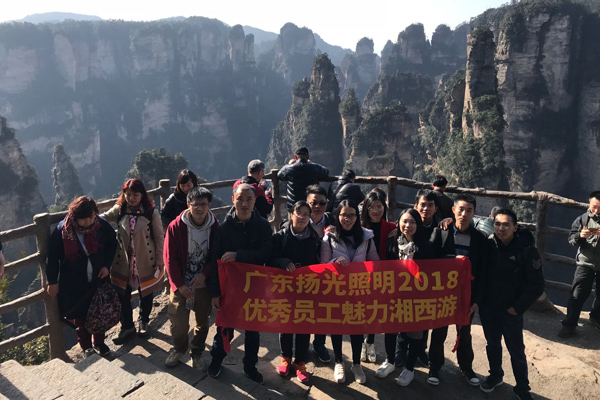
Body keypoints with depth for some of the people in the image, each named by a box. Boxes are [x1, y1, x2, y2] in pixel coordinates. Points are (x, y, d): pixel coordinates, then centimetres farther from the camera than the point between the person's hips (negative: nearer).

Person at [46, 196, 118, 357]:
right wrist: (52, 282, -4)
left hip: (99, 279, 2)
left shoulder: (102, 226, -17)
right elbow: (53, 257, -8)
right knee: (80, 316, 13)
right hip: (74, 284, -1)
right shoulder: (62, 230, -19)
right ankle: (86, 346, 34)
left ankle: (99, 342, 38)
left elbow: (112, 244, 1)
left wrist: (106, 265, -7)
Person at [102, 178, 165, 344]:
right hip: (124, 261, 2)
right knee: (123, 295, 8)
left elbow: (159, 237, -9)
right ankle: (127, 326, 30)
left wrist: (159, 261, -6)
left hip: (146, 261, -2)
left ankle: (143, 321, 41)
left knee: (145, 293, 16)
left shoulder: (151, 212, -14)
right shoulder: (119, 210, -5)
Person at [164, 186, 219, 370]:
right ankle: (179, 348, 33)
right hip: (181, 284, -1)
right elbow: (169, 258, -9)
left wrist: (205, 273, -14)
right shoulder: (176, 227, -13)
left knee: (202, 322, 13)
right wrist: (178, 285, -11)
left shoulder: (215, 227, -8)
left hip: (204, 283, 2)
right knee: (179, 323, 2)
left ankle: (197, 352, 38)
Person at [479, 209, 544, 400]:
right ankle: (495, 375, 40)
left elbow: (536, 286, -11)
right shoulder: (489, 245, -7)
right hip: (487, 307, 3)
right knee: (492, 344, 19)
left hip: (511, 310, -3)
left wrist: (518, 307, -9)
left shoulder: (527, 250, -16)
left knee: (516, 350, 6)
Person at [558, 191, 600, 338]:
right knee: (577, 295, -4)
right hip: (585, 264, -1)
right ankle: (569, 325, 3)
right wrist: (580, 235, -27)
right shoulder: (582, 219, -2)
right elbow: (571, 239, -5)